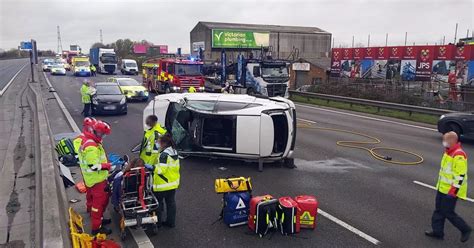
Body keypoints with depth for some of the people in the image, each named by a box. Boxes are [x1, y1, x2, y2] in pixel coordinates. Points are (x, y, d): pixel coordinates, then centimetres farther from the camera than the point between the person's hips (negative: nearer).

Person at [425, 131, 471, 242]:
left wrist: (454, 190, -22)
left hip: (450, 190, -9)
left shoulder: (459, 155, -24)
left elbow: (461, 175, -24)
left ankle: (465, 230, 20)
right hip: (442, 187, 10)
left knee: (447, 212, 1)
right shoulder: (448, 151, 7)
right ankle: (437, 231, 24)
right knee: (439, 210, 14)